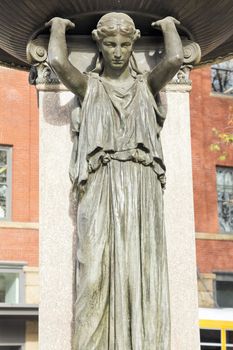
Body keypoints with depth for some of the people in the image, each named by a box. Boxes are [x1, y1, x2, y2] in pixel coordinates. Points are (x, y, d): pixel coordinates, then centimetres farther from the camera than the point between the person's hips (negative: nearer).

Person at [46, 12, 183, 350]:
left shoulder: (147, 85, 17)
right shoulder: (89, 86, 15)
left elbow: (174, 59, -2)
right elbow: (57, 61, -3)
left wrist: (169, 26, 17)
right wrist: (58, 26, 15)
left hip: (141, 187, 1)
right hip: (101, 187, 0)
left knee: (142, 271, -8)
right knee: (97, 271, -11)